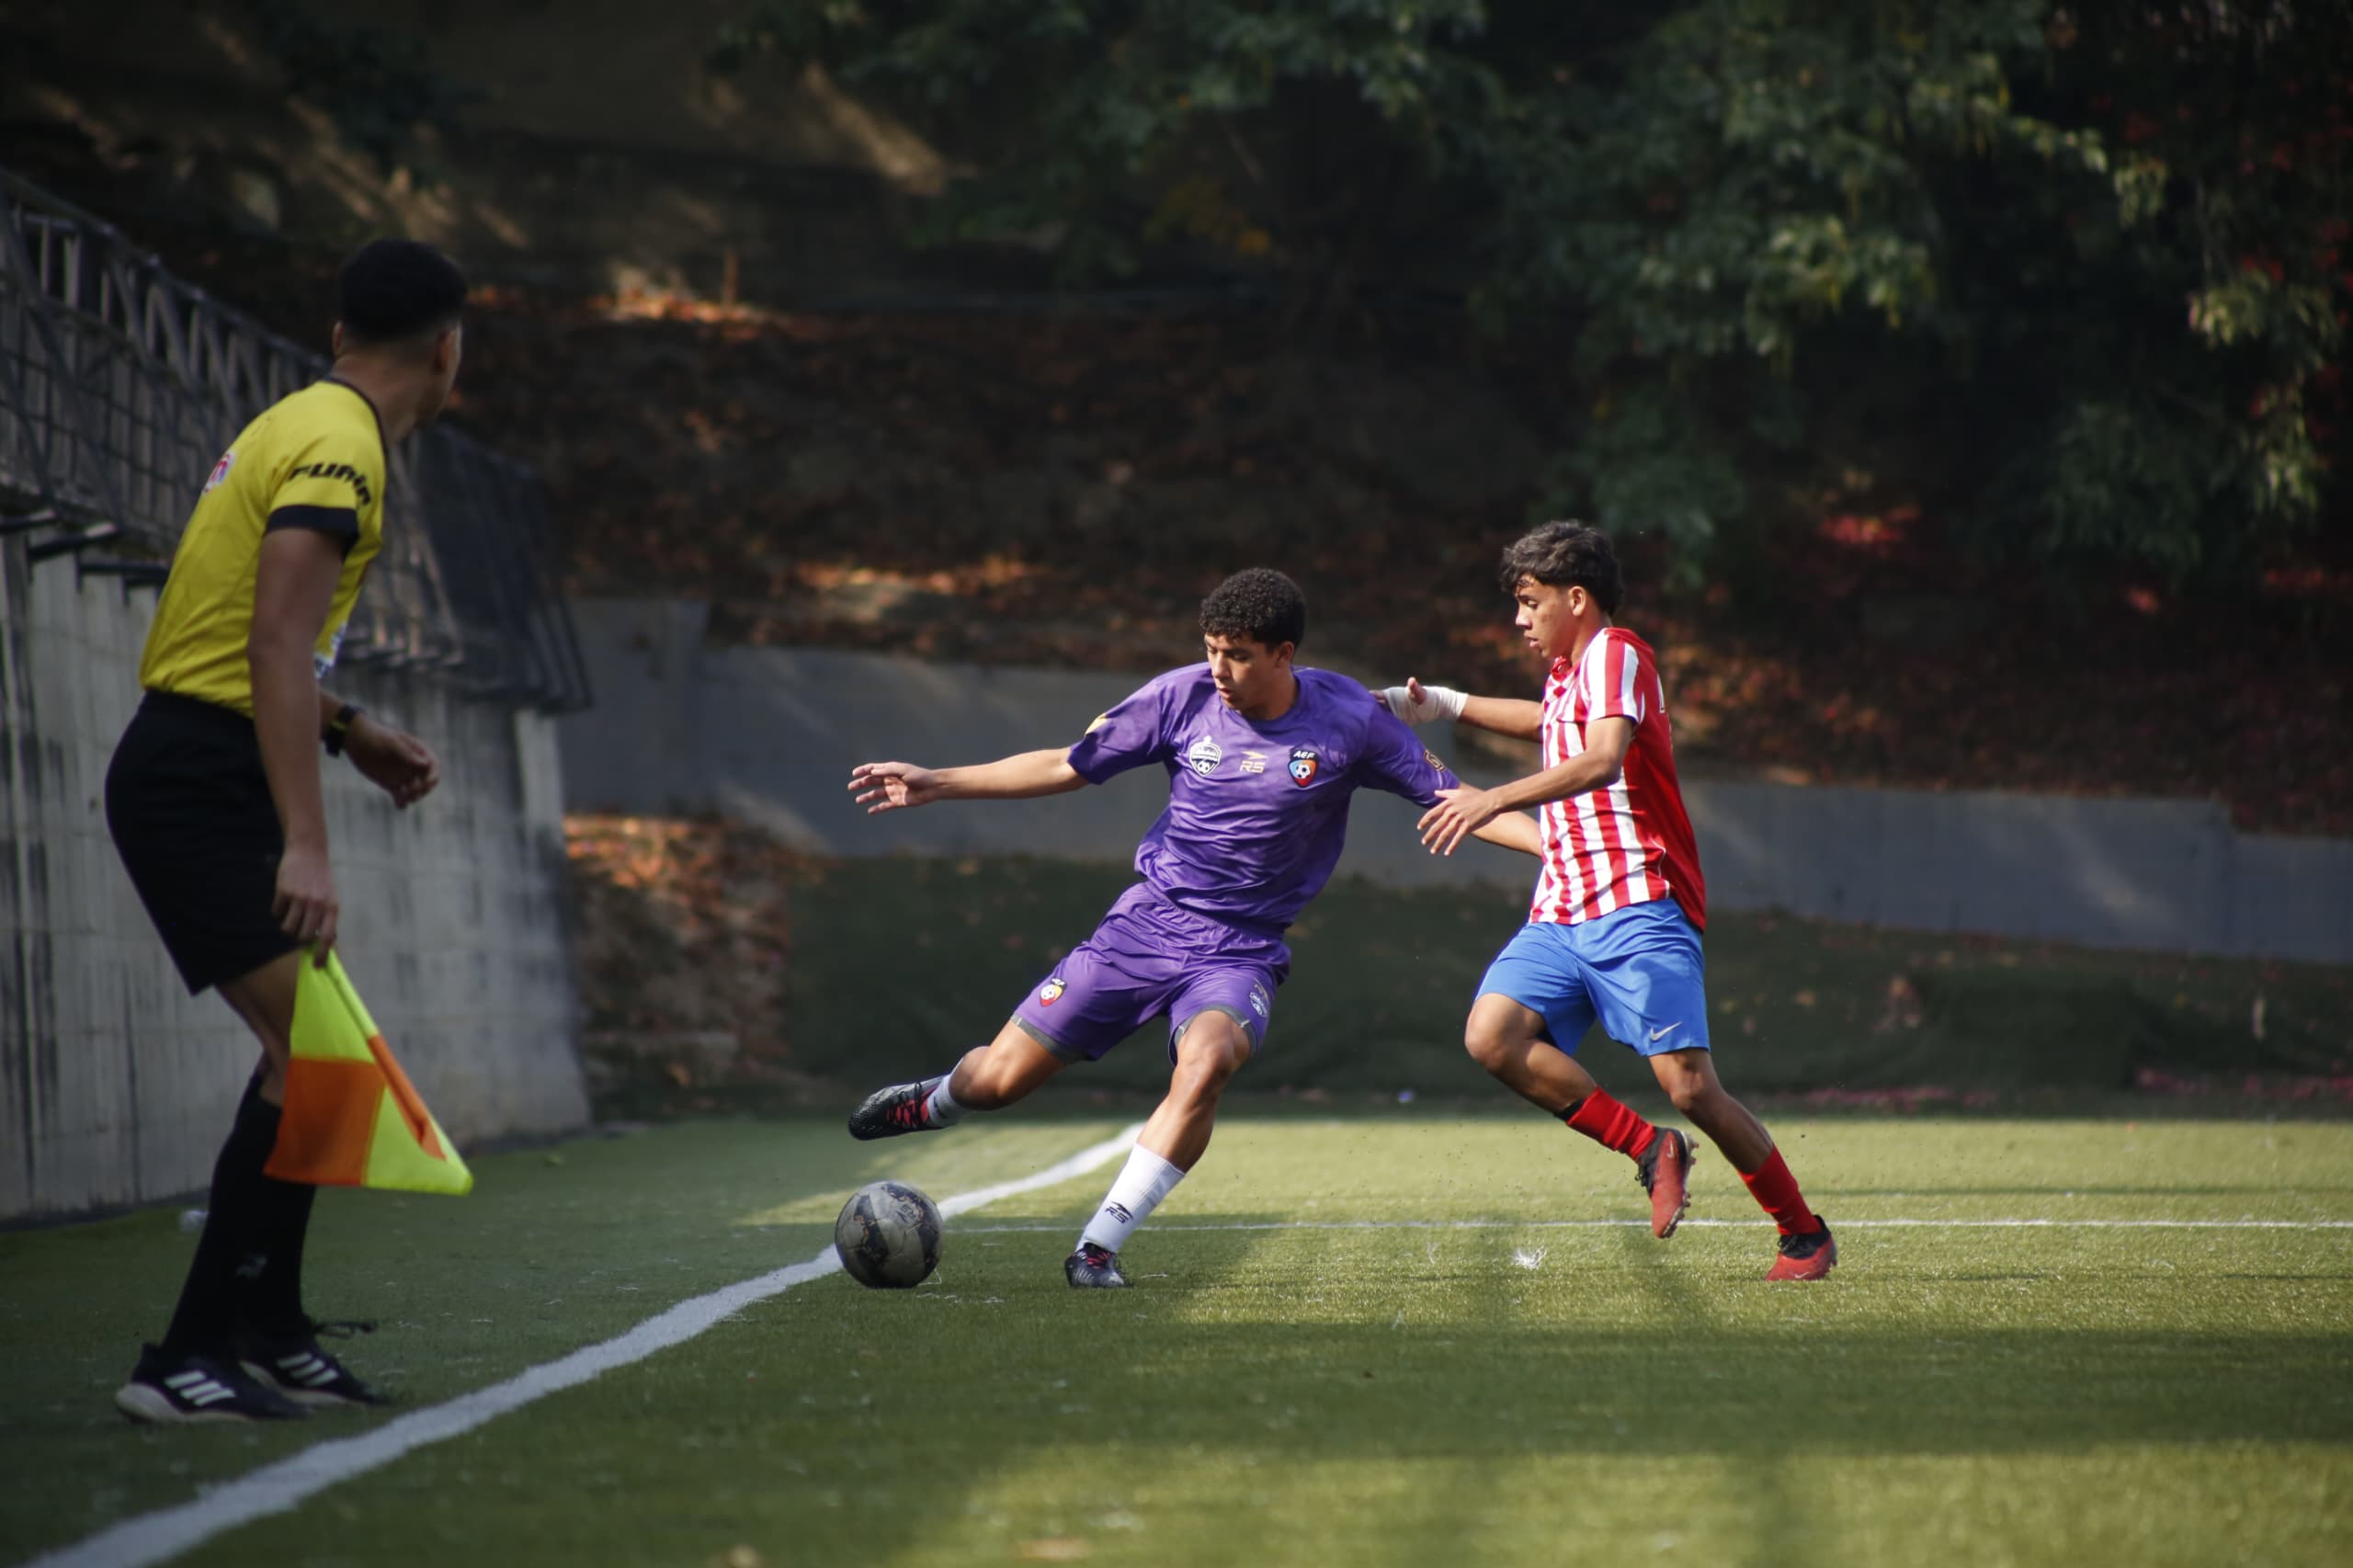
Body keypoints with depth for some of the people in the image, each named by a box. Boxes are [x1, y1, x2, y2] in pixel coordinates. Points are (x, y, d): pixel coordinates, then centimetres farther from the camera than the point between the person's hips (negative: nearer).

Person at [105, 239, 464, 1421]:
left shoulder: (307, 428, 16)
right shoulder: (336, 449, -14)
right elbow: (277, 646, -23)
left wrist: (351, 734, 23)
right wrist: (305, 843, -27)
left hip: (194, 777, 10)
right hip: (200, 782, -10)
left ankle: (268, 1335, 19)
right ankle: (188, 1358, -18)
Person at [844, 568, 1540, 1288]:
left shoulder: (1349, 718, -9)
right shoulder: (1183, 696, -5)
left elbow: (1448, 797, 0)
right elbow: (1066, 767, 5)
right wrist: (935, 784, 3)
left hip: (1242, 951, -1)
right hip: (1148, 923, 2)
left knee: (1208, 1062, -35)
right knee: (1000, 1079, -2)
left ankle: (1098, 1248, -25)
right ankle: (937, 1101, 37)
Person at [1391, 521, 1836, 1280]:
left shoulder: (1615, 653, -7)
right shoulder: (1567, 672, 21)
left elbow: (1602, 759, -25)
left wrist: (1494, 800, -33)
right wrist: (1446, 705, 41)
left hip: (1638, 908, -9)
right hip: (1560, 912, 9)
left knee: (1689, 1087, -14)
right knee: (1491, 1035, -18)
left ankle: (1806, 1235, 4)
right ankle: (1648, 1148, -6)